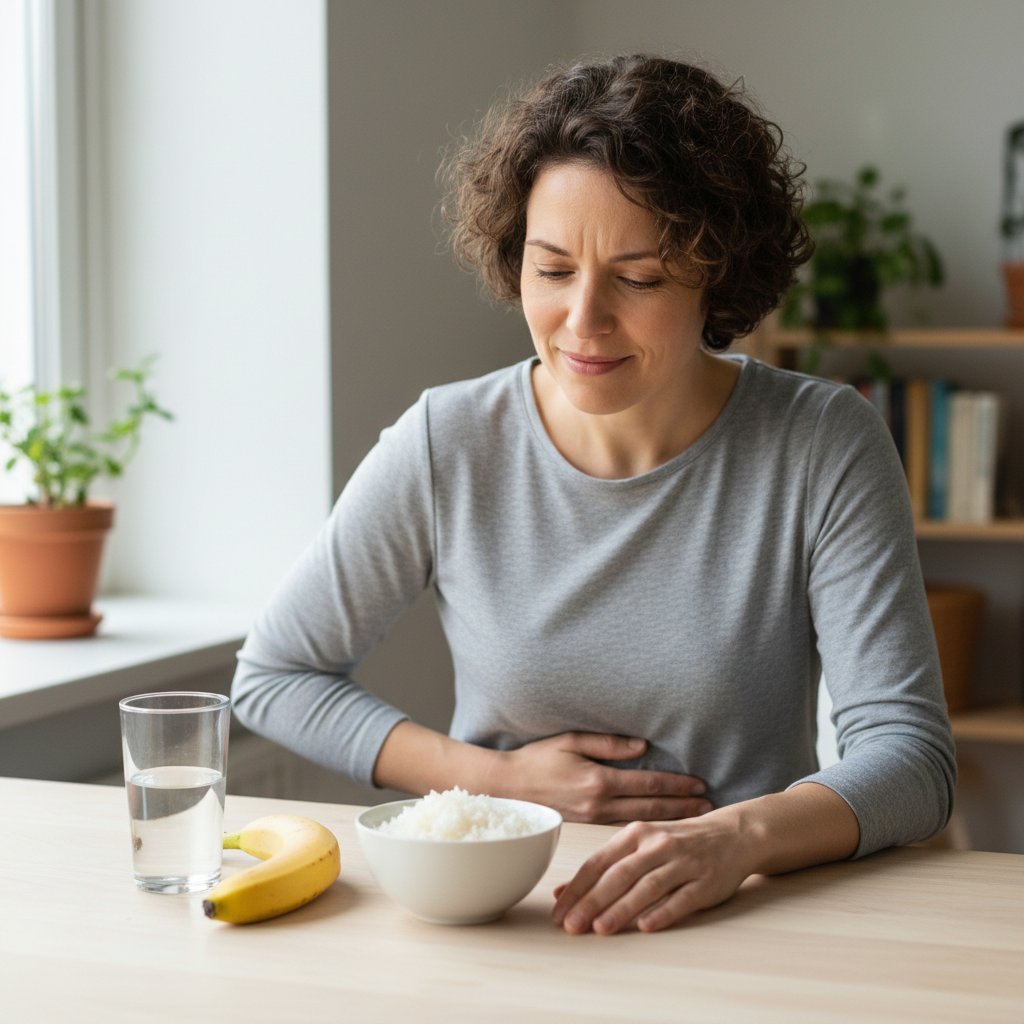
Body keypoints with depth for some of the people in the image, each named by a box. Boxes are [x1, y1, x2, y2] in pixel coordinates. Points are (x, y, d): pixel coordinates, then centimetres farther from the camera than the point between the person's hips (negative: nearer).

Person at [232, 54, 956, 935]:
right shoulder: (448, 447, -4)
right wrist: (496, 779, -5)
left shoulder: (826, 447, -7)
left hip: (749, 929, 1)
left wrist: (739, 836, -33)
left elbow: (911, 754, -13)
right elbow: (274, 677, 6)